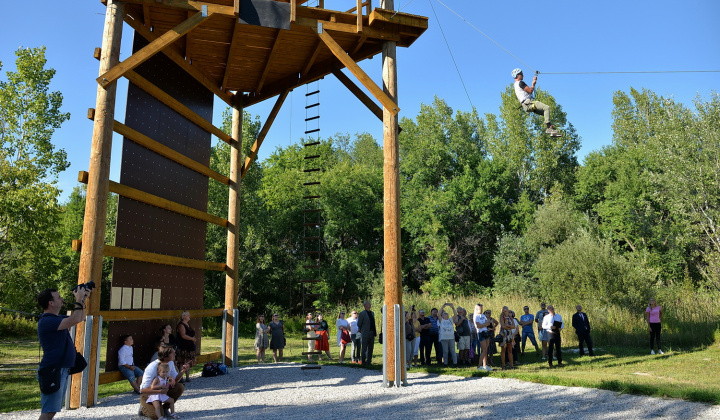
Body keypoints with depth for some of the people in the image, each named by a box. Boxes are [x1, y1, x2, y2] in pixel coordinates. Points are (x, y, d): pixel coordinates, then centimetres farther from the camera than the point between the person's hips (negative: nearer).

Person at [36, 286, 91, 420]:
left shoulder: (57, 318, 14)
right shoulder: (47, 321, -19)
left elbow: (80, 318, 26)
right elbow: (75, 320, -29)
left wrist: (82, 300, 12)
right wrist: (78, 300, -17)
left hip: (62, 370, 10)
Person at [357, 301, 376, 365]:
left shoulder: (372, 313, 16)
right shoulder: (362, 314, -5)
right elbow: (359, 324, -3)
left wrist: (375, 332, 13)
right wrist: (362, 330, 6)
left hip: (372, 333, 6)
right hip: (365, 333, -6)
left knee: (370, 348, 8)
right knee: (364, 348, -2)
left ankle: (369, 361, 14)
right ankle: (363, 362, 6)